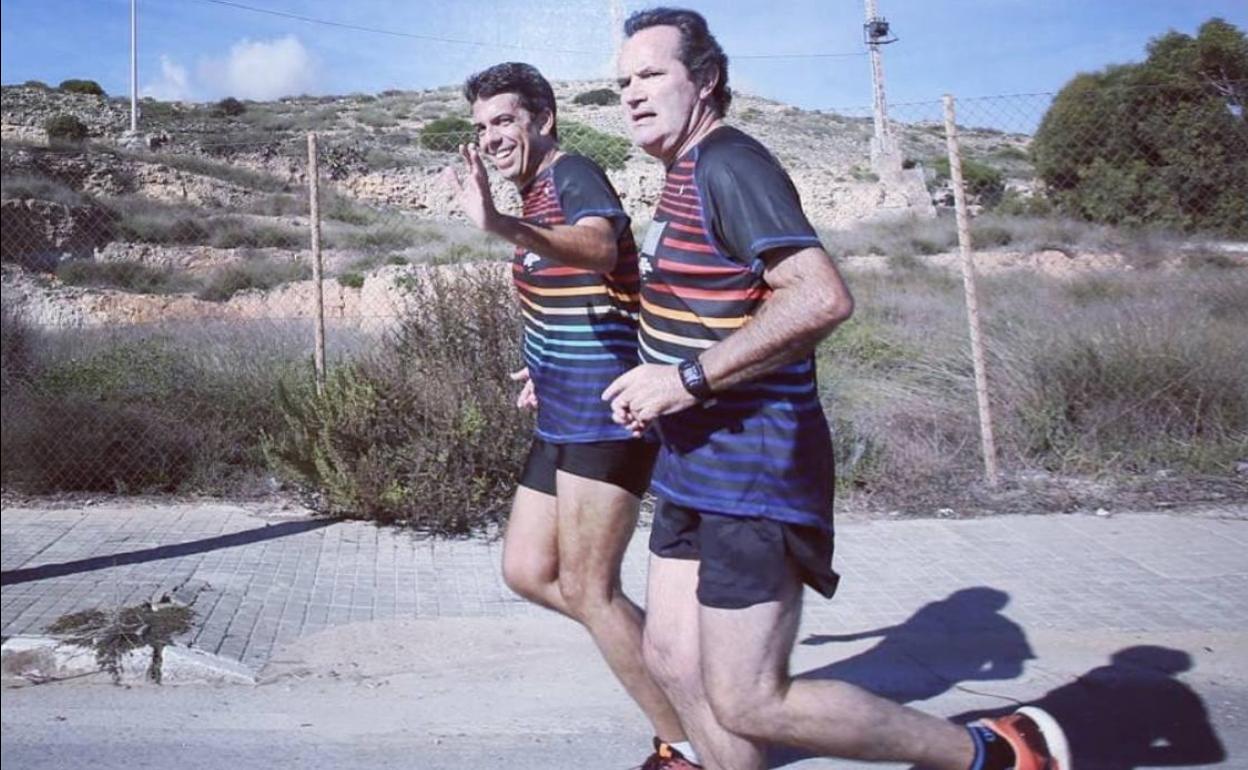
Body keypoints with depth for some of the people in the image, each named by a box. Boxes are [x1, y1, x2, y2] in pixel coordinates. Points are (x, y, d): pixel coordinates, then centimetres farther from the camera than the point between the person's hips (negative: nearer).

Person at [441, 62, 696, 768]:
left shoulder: (573, 174, -11)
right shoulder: (540, 196, 19)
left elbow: (599, 246, -36)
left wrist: (500, 225, -52)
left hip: (604, 415, -10)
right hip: (566, 417, 10)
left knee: (586, 590, -4)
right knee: (527, 572, 14)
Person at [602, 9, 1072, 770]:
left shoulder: (729, 165, -16)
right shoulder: (688, 175, 15)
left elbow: (821, 298, -29)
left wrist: (689, 380, -24)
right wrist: (661, 388, 16)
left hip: (752, 473, -10)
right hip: (700, 466, 10)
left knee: (748, 702, -3)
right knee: (673, 660, 14)